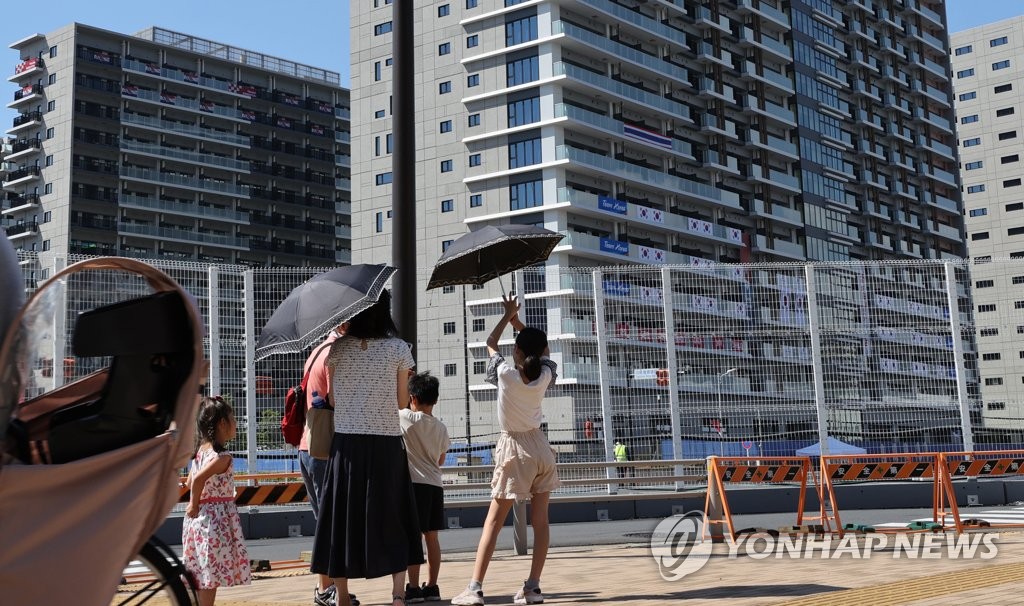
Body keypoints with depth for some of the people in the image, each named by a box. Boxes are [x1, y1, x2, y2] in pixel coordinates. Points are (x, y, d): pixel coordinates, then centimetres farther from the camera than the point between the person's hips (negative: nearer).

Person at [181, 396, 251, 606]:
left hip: (200, 518, 8)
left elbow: (189, 482, 15)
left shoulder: (201, 451, 9)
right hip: (215, 519, -8)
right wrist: (194, 505, -16)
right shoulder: (222, 457, -17)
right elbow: (198, 479, -28)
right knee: (211, 573, -3)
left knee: (202, 572, 16)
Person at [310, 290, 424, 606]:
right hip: (387, 445, -1)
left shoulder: (336, 349, -3)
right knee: (392, 520, 10)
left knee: (344, 519, 9)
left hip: (346, 444, 1)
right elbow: (402, 401, 2)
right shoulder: (399, 349, -5)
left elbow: (333, 399, 4)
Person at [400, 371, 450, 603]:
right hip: (435, 484, 5)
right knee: (431, 537, 10)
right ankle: (431, 586, 14)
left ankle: (413, 588, -3)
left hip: (415, 484, -5)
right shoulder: (441, 427, 10)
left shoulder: (405, 417, -6)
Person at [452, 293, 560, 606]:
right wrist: (518, 322, 13)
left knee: (493, 521, -2)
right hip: (540, 447, 4)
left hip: (515, 450, -4)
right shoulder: (545, 375, -6)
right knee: (540, 520, 5)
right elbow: (542, 350, 17)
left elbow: (490, 343, 3)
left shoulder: (505, 374, -15)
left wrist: (507, 315, 13)